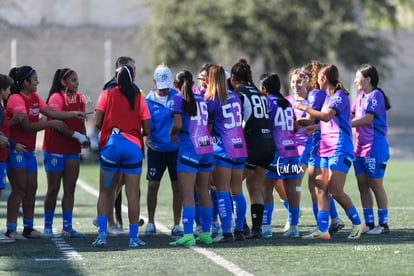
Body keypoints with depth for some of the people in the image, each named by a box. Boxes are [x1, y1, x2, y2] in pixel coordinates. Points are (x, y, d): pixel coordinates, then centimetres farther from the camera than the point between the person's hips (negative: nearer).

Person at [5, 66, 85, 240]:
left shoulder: (34, 98, 13)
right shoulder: (16, 99, -16)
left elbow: (50, 112, 13)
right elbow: (27, 126, -19)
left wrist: (74, 114, 7)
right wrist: (51, 124, -15)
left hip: (29, 150, 9)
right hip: (16, 149, -9)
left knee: (32, 189, 8)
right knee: (20, 190, -10)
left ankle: (29, 229, 14)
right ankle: (11, 229, -6)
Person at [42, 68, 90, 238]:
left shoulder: (79, 98, 9)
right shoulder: (56, 98, -11)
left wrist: (84, 137, -4)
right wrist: (77, 135, -20)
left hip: (73, 151, 6)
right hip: (55, 150, -6)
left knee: (70, 189, 4)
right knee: (53, 189, 0)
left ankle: (67, 228, 7)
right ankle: (48, 227, 10)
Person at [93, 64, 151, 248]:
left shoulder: (107, 95, 6)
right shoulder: (139, 99, 6)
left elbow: (97, 123, -1)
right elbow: (147, 130, 5)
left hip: (110, 145, 0)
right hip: (133, 146, 0)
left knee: (105, 192, 10)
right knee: (133, 194, 3)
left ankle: (102, 234, 0)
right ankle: (134, 237, 5)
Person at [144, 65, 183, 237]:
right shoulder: (149, 101, 0)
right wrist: (145, 138, -20)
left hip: (176, 148, 0)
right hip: (156, 149, 0)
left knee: (177, 187, 1)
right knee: (153, 185, 1)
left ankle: (177, 225, 9)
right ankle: (150, 223, 15)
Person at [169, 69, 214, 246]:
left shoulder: (177, 99, -3)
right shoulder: (201, 98, 14)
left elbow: (178, 124, -13)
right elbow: (210, 123, 13)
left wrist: (172, 133, 7)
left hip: (189, 147, -6)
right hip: (207, 146, 6)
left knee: (187, 194, -9)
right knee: (203, 192, 14)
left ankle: (188, 235, -17)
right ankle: (206, 233, 18)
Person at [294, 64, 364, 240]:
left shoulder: (339, 96, -10)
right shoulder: (328, 96, 19)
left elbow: (327, 116, -24)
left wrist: (304, 108, -16)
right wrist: (316, 127, 26)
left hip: (340, 149, -9)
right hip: (325, 149, 9)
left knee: (336, 191, -10)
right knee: (320, 189, -2)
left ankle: (357, 224, 7)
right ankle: (322, 229, -5)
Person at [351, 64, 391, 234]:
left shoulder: (376, 95, -12)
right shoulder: (361, 97, 15)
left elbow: (367, 119, -19)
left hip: (375, 148, -8)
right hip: (360, 148, 9)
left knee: (376, 186, -4)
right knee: (363, 186, 7)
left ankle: (383, 224, 3)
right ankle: (369, 224, 11)